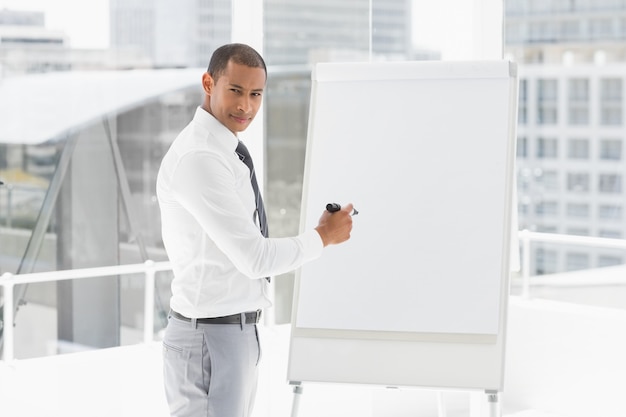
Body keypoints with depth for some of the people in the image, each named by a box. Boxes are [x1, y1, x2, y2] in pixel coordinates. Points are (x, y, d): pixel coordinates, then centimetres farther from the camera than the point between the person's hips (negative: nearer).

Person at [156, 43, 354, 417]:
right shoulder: (198, 159, -20)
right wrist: (324, 236, -8)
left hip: (237, 331, 10)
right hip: (211, 338, -10)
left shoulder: (223, 151, 12)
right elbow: (256, 257, -22)